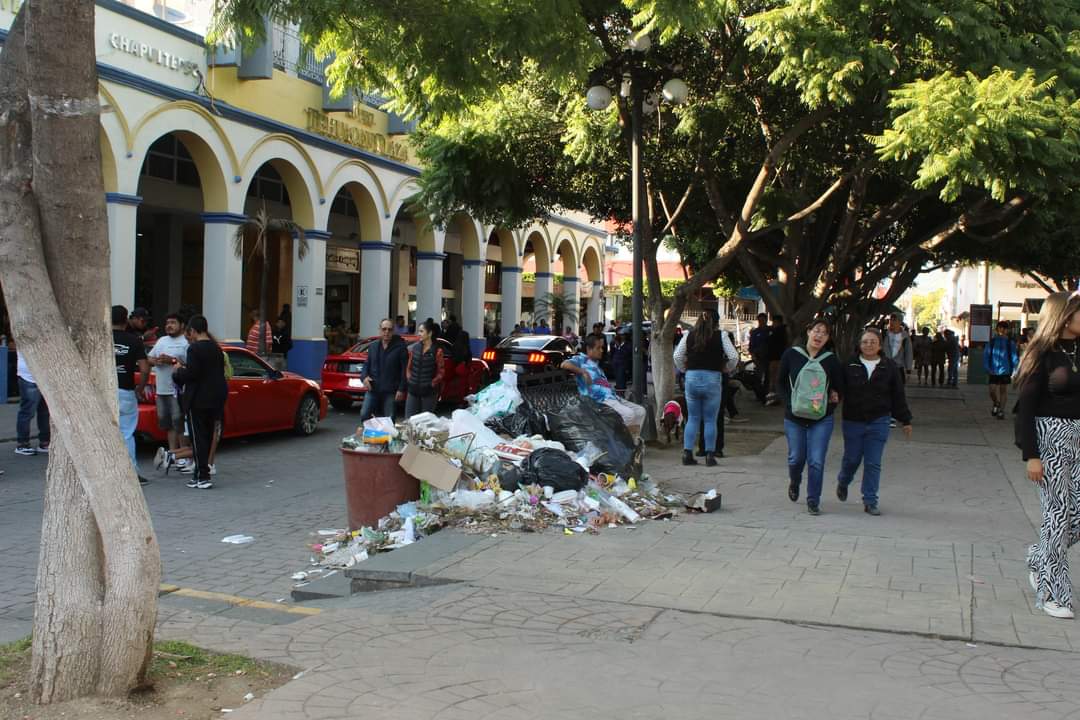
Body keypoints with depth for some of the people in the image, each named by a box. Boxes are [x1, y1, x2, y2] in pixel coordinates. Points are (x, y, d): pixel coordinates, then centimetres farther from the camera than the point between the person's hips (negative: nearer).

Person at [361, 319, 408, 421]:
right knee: (364, 415, -2)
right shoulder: (373, 347, 12)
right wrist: (364, 376, -2)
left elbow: (405, 370, -6)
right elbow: (367, 364, 19)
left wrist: (401, 389, -11)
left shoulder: (400, 347, -4)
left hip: (390, 391, -4)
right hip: (372, 389, 4)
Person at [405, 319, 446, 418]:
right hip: (413, 390, 4)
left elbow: (441, 371, -1)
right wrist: (409, 379, 5)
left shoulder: (437, 351, -6)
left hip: (429, 392, -4)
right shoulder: (414, 347, 6)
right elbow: (408, 367, 15)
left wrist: (432, 384, -7)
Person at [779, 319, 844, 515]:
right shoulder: (791, 355, -1)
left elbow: (839, 387, 9)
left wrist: (833, 400, -10)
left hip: (822, 420, 0)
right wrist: (790, 404, -7)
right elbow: (781, 383, 5)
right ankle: (794, 482, 43)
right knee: (796, 457, 9)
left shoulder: (831, 360, -1)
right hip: (794, 418, 0)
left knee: (816, 461, -4)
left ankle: (813, 500, 10)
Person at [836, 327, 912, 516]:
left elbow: (898, 396, 7)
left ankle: (870, 502, 10)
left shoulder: (889, 368, 2)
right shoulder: (849, 366, -3)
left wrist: (905, 420, 9)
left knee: (873, 463, 1)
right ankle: (843, 482, 41)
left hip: (879, 422, 1)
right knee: (851, 459, 9)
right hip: (853, 421, 0)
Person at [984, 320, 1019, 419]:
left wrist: (1014, 372, -6)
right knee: (992, 391, 1)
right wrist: (987, 368, -5)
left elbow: (1015, 357, 0)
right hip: (994, 371, 1)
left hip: (1005, 371, -1)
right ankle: (996, 404, 31)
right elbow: (986, 355, 4)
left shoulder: (1010, 343, -1)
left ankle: (1001, 410, 16)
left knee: (1003, 390, 6)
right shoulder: (992, 341, 1)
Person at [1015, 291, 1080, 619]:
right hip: (1050, 436, -5)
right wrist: (1030, 455, -14)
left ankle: (1039, 557, 31)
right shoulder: (1044, 354, -8)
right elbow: (1026, 407, -10)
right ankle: (1052, 592, 11)